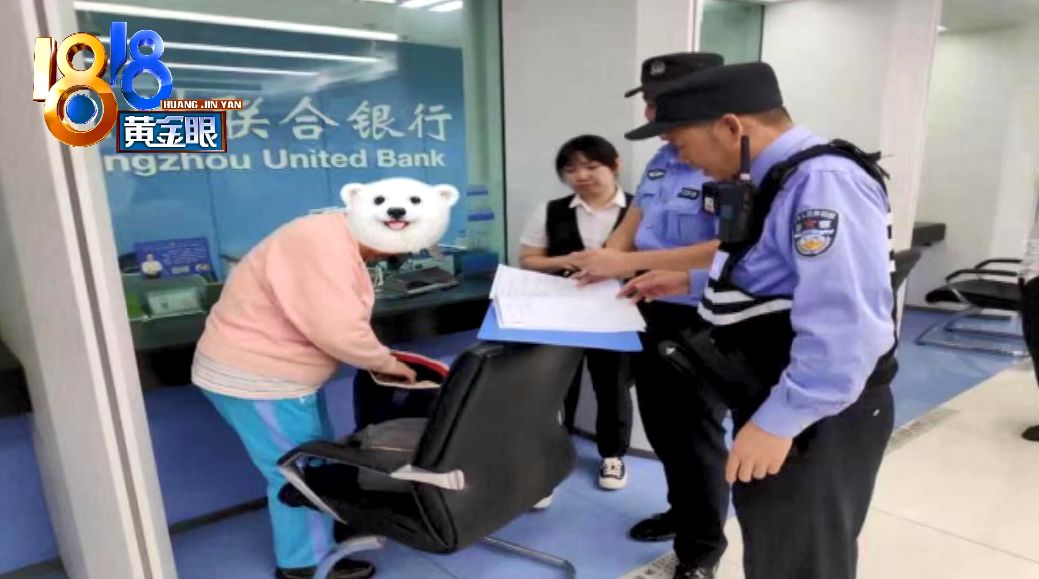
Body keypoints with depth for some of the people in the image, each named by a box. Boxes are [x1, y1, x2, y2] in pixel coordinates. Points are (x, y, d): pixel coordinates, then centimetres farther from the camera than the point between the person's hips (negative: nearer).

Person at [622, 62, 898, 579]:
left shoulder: (822, 184, -25)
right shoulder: (771, 180, 7)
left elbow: (845, 327, -32)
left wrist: (780, 421, -28)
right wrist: (689, 282, 13)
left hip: (814, 417, -9)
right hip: (774, 402, 10)